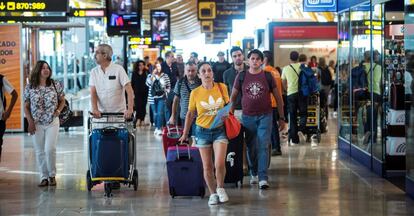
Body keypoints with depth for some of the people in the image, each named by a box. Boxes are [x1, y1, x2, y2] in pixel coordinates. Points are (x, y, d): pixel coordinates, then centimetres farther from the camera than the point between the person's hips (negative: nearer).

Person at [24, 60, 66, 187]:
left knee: (50, 149, -11)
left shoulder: (55, 85, 1)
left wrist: (58, 111, -5)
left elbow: (62, 100, 12)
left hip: (52, 122, -1)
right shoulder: (29, 87, -1)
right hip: (37, 124, 1)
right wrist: (30, 122, -5)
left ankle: (52, 175, 8)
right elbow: (26, 106, 4)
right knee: (40, 152, 4)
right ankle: (44, 177, 13)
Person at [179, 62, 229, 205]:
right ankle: (213, 194, 23)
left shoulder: (221, 87, -4)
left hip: (220, 130, 0)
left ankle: (220, 188, 14)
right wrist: (185, 134, 10)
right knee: (207, 167, 5)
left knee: (219, 164, -13)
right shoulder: (195, 93, -6)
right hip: (203, 131, 1)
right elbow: (190, 114, 5)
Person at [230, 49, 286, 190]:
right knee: (251, 148, 10)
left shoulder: (267, 76, 1)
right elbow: (233, 97, 9)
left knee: (263, 147, -9)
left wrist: (281, 118, 4)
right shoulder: (241, 76, 2)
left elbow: (278, 98, 5)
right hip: (248, 117, 2)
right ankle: (254, 173, 29)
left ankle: (263, 178, -11)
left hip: (265, 116, -1)